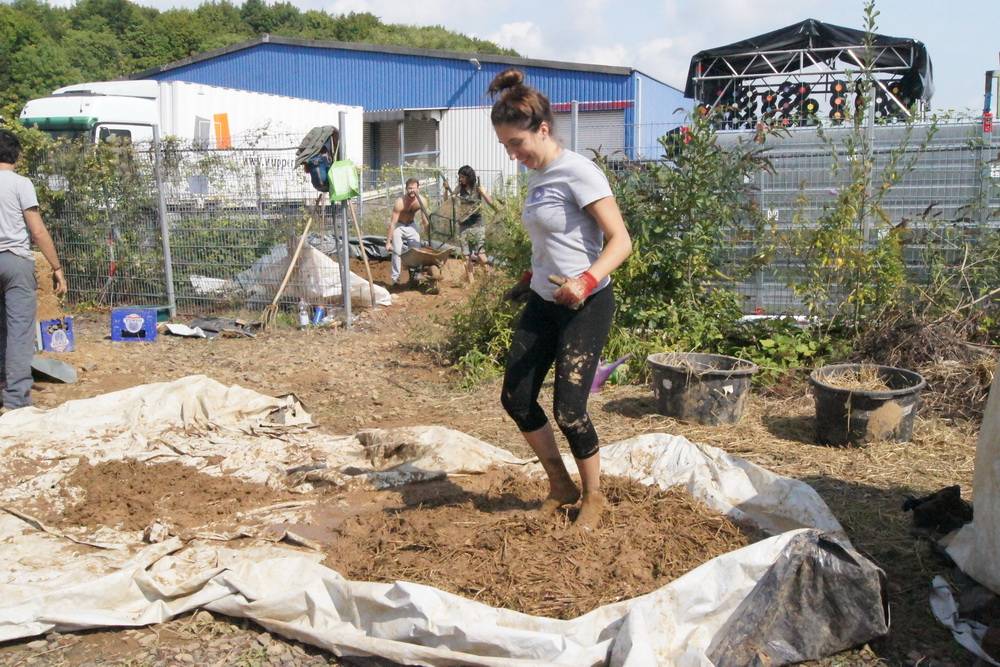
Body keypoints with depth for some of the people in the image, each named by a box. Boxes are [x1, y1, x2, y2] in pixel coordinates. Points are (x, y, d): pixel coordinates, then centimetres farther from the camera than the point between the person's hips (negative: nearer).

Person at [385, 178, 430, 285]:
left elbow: (426, 221, -9)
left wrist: (430, 239, -6)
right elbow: (392, 223, -29)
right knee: (397, 251, -13)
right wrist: (388, 242, -28)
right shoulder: (400, 202, -31)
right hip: (398, 226, -4)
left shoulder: (421, 201, -19)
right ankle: (395, 278, -9)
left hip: (412, 225, 4)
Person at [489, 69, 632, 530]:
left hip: (585, 307, -8)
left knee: (569, 410, -8)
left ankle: (593, 498, 18)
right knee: (516, 399, 7)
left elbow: (620, 241, -22)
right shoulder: (537, 176, 9)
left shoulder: (577, 173, -16)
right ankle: (561, 487, 26)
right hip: (543, 302, 9)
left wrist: (587, 282, -36)